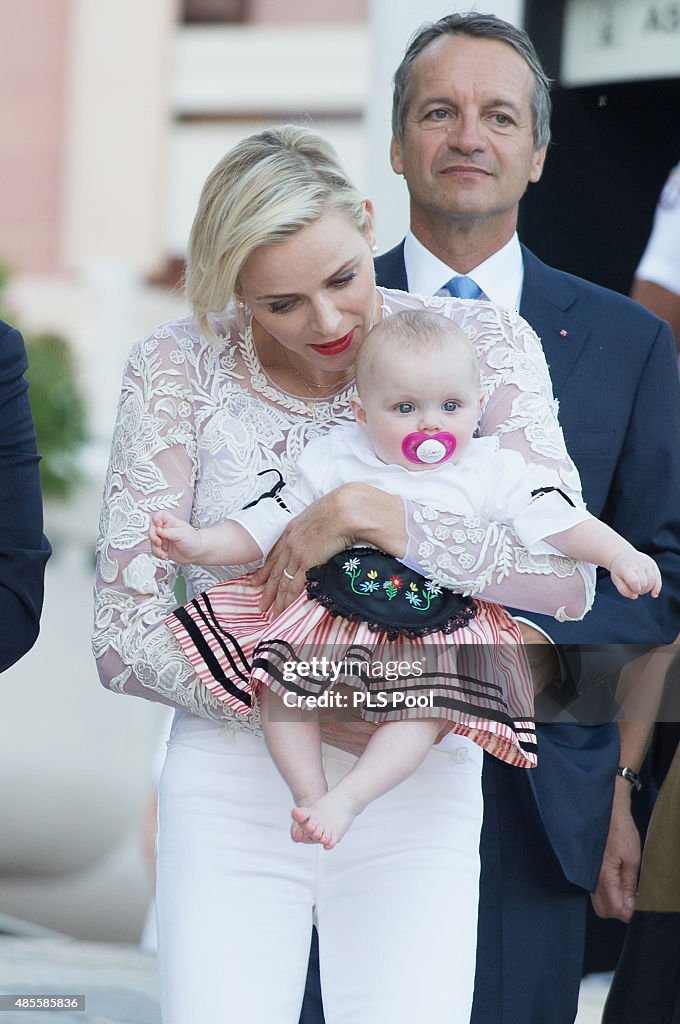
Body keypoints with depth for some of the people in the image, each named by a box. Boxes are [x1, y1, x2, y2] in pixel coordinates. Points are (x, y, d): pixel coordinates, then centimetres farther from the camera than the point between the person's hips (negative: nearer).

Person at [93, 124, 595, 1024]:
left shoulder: (482, 343, -2)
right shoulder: (177, 369, -3)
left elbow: (570, 576, -10)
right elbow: (125, 633, -5)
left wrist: (390, 521, -22)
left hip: (417, 793, 0)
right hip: (232, 788, 0)